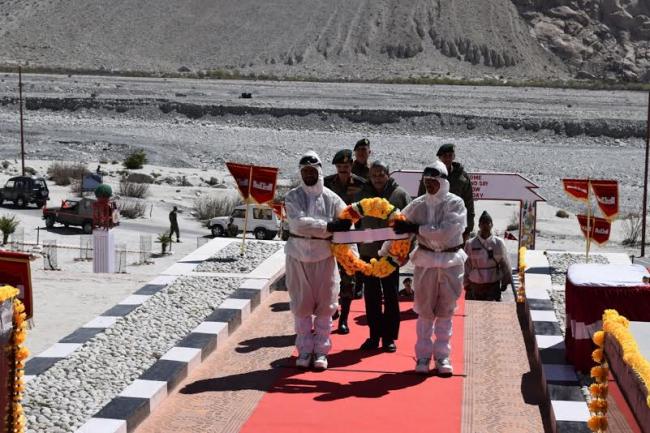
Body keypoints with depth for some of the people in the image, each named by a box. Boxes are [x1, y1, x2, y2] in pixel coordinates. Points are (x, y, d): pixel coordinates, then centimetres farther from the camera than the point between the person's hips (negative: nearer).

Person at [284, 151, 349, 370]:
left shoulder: (331, 198, 0)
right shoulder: (293, 197, -2)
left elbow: (347, 222, -3)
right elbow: (298, 222, -17)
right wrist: (328, 226, -26)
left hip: (324, 256, 0)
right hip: (298, 256, 0)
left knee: (325, 306, 4)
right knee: (302, 306, 6)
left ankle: (321, 350, 14)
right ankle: (305, 350, 16)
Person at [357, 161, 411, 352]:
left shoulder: (400, 195, -3)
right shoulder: (362, 195, 5)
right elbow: (356, 223, 10)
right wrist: (357, 249, 5)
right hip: (368, 253, 3)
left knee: (391, 297, 5)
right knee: (371, 297, 8)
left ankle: (389, 337, 13)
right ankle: (374, 335, 18)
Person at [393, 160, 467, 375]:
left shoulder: (455, 204, -10)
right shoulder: (418, 204, -1)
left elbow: (445, 233, -21)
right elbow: (399, 227, 2)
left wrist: (416, 228, -21)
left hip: (451, 262, -1)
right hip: (425, 261, 1)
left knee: (445, 311, 8)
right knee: (425, 311, 6)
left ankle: (442, 355, 17)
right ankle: (423, 355, 14)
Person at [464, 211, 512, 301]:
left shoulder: (499, 243, -2)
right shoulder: (470, 244, -1)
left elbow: (505, 264, 5)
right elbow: (467, 265, 5)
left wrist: (505, 282, 7)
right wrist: (466, 284, 6)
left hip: (493, 285, -1)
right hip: (475, 286, 1)